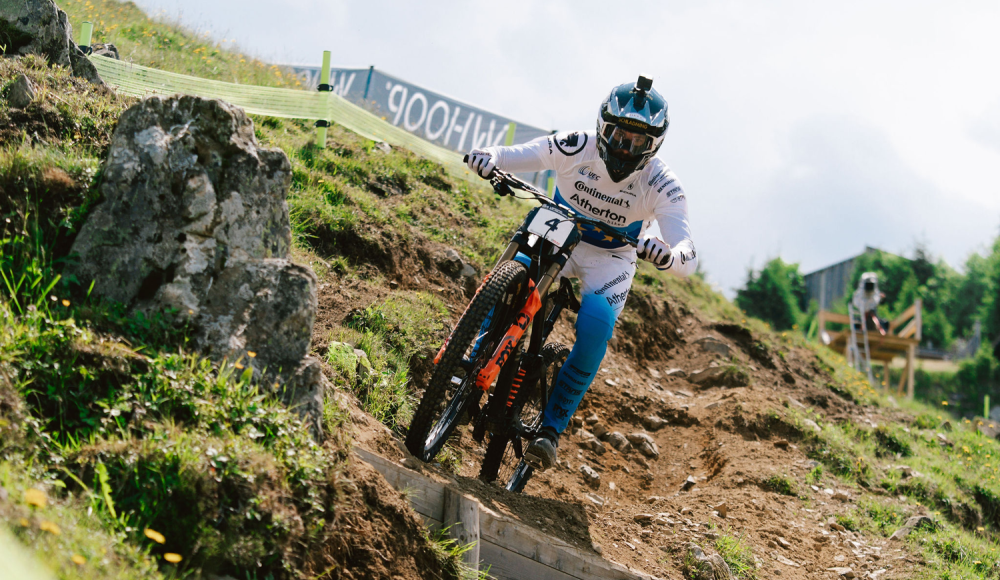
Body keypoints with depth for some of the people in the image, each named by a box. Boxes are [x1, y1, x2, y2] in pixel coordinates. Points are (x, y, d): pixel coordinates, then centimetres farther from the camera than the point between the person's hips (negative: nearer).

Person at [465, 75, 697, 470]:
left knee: (595, 331, -27)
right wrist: (487, 158, -44)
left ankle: (550, 428, -16)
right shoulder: (575, 149, -22)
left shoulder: (661, 186, -24)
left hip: (610, 259, -1)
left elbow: (687, 261, -32)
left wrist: (665, 254, -56)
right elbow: (513, 157, -19)